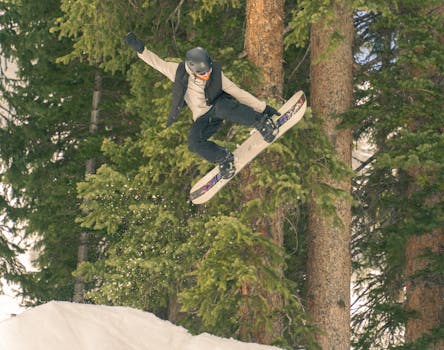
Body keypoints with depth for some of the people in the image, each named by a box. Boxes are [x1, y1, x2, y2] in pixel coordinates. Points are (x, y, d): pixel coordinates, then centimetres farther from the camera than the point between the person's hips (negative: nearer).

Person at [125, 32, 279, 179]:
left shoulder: (216, 73, -18)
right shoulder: (180, 73, -15)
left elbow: (237, 92, -12)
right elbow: (157, 62, -5)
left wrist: (262, 107, -12)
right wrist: (140, 49, -21)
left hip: (219, 107, -2)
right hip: (203, 118, 2)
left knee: (223, 107, -40)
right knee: (194, 142, -29)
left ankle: (261, 122, -29)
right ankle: (223, 157, -5)